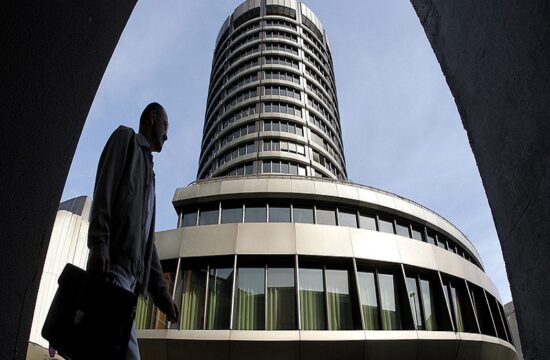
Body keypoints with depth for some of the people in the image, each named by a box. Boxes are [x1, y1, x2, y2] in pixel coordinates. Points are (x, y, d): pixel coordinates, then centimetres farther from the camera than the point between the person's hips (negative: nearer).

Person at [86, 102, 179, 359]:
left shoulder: (149, 171, 32)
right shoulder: (125, 138, 14)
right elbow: (104, 188, -5)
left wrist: (160, 290, 18)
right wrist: (98, 244, -20)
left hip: (131, 271, 8)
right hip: (111, 261, -8)